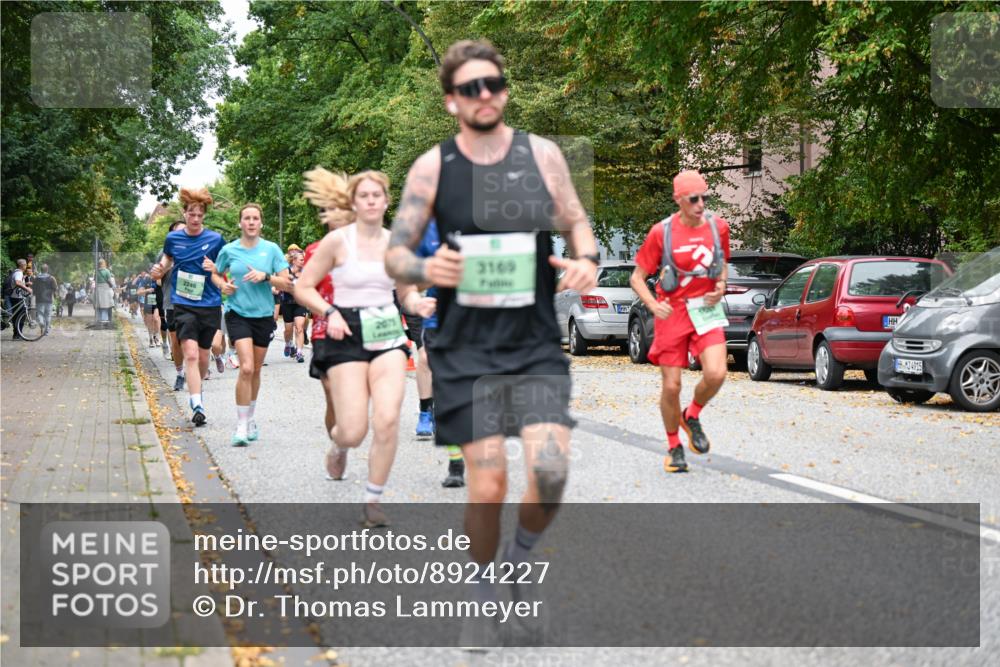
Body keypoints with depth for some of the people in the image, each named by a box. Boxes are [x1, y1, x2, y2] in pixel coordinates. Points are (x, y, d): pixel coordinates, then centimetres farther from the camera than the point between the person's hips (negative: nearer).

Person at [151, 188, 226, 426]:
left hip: (210, 305, 1)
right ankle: (197, 405, -23)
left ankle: (195, 393, 36)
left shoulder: (215, 239, -1)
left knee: (202, 357, 11)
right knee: (191, 354, -17)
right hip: (184, 305, -1)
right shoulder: (173, 238, 4)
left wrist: (215, 269, -12)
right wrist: (161, 269, 3)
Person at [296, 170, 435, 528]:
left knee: (387, 420, -16)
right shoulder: (338, 240, -4)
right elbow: (303, 288, 1)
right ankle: (338, 446, 33)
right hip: (348, 336, -3)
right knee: (354, 431, -8)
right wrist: (329, 312, -15)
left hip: (388, 336, 3)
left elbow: (406, 293, 18)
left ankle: (373, 500, 1)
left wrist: (417, 303, -4)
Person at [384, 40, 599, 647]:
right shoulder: (432, 167, 1)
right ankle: (485, 591, 23)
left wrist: (587, 260, -10)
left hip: (537, 345, 1)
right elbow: (395, 253, 4)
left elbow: (577, 222, 13)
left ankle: (523, 553, 16)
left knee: (551, 470, -17)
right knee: (487, 488, -5)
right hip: (468, 350, -1)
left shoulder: (542, 155, 4)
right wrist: (425, 269, -19)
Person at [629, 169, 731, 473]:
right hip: (672, 312, -2)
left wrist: (721, 286, -1)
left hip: (707, 310, 2)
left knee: (716, 374, -19)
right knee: (671, 387, 0)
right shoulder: (661, 232, -8)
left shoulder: (718, 227, 2)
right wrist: (653, 305, -19)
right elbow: (636, 277, -2)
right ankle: (674, 447, 22)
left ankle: (693, 417, 13)